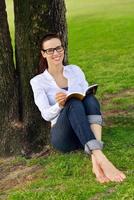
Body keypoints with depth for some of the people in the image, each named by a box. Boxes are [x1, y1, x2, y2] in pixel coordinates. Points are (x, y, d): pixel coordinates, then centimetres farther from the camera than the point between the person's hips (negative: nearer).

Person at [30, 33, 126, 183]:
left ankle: (95, 159, -48)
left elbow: (88, 97, 12)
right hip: (63, 135, -3)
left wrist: (89, 99, -13)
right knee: (74, 103, -34)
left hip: (86, 132, 3)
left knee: (90, 99, -29)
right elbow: (46, 115, -3)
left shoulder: (75, 70, 14)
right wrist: (59, 105, -25)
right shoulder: (38, 81, 5)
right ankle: (101, 159, -53)